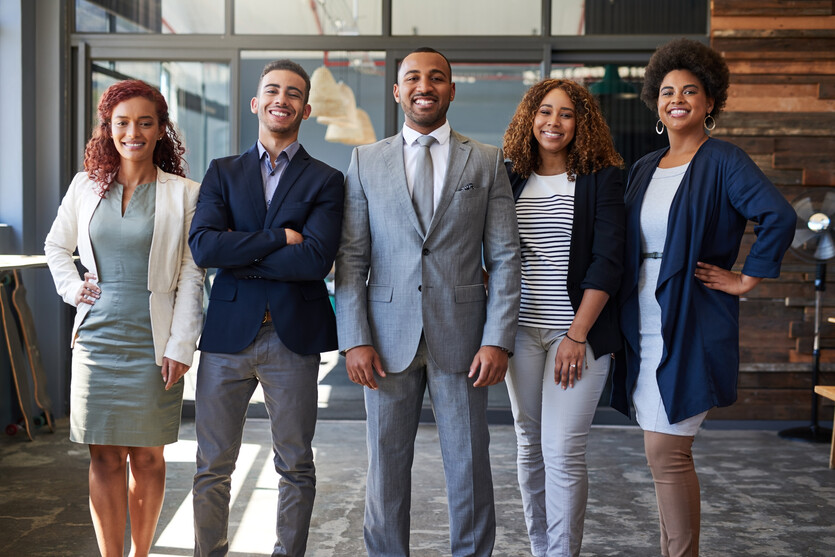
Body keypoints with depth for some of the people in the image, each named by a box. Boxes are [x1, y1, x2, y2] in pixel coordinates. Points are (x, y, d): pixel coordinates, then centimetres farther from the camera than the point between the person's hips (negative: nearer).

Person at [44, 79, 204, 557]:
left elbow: (191, 275, -3)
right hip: (96, 338, 2)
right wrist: (72, 289, 6)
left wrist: (181, 345, -8)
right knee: (105, 457, 5)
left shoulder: (183, 194, -1)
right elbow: (56, 246, 22)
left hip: (152, 341, -2)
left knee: (147, 455, 7)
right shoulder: (86, 186, 7)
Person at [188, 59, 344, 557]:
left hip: (293, 338, -1)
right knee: (213, 465, 7)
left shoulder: (325, 181, 3)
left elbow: (317, 259, -13)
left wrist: (240, 254, -9)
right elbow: (202, 246, -7)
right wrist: (280, 238, -12)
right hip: (228, 333, 1)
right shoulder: (223, 172, 10)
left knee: (295, 465, 9)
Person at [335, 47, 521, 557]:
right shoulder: (366, 161, 7)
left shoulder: (487, 161, 6)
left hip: (461, 338, 0)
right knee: (387, 463, 9)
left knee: (469, 465, 7)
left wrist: (498, 340, -7)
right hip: (388, 340, 1)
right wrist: (355, 339, -5)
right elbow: (351, 258, 4)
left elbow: (505, 258, 2)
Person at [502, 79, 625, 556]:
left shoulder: (601, 178, -1)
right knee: (529, 445, 10)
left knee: (563, 451, -8)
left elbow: (608, 260, -8)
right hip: (521, 330, 4)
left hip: (579, 330, -4)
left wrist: (577, 335, -14)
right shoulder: (512, 179, 10)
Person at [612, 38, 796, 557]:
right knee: (668, 454, 12)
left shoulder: (724, 160, -6)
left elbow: (779, 217, -19)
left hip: (691, 329, -6)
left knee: (666, 452, -8)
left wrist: (747, 278, -13)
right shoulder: (644, 169, 14)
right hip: (644, 328, 7)